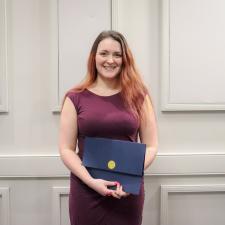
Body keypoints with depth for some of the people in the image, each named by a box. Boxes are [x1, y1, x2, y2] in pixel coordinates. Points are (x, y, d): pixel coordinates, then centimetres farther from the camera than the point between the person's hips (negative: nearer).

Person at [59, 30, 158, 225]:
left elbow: (151, 146, 2)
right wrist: (91, 181, -15)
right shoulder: (75, 98, -1)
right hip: (86, 191, 0)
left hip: (129, 191, 1)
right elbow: (66, 149, -2)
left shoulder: (138, 95, 2)